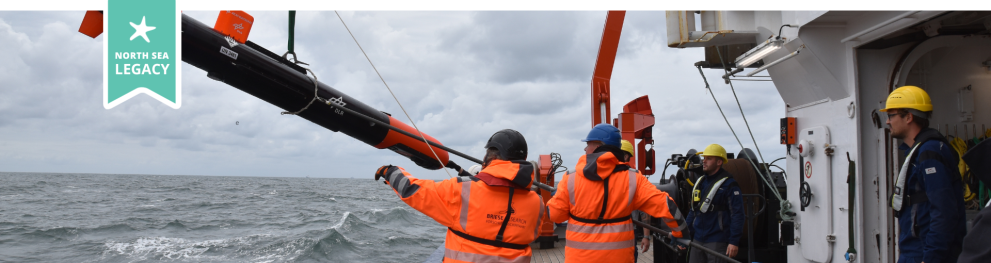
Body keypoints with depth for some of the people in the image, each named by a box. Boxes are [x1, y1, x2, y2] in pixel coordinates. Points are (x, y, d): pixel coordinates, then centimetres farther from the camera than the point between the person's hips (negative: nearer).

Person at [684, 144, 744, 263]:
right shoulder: (700, 182, 15)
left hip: (717, 242, -7)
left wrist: (734, 241, -17)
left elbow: (737, 215, -11)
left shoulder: (728, 184, -7)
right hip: (698, 239, 7)